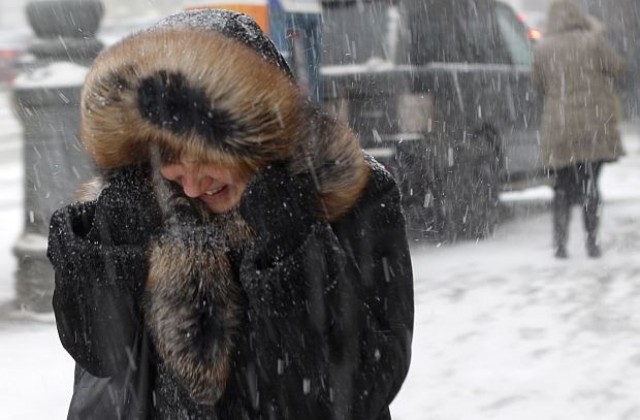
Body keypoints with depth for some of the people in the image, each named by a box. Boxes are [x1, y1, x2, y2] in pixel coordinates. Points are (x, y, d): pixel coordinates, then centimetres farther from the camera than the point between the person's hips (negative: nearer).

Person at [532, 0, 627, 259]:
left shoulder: (543, 50, 0)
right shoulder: (592, 41, -6)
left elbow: (539, 84, 9)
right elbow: (617, 67, 3)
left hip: (558, 129, 1)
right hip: (593, 127, -1)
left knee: (563, 188, 9)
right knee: (590, 184, 4)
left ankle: (560, 243, 4)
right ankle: (592, 241, 0)